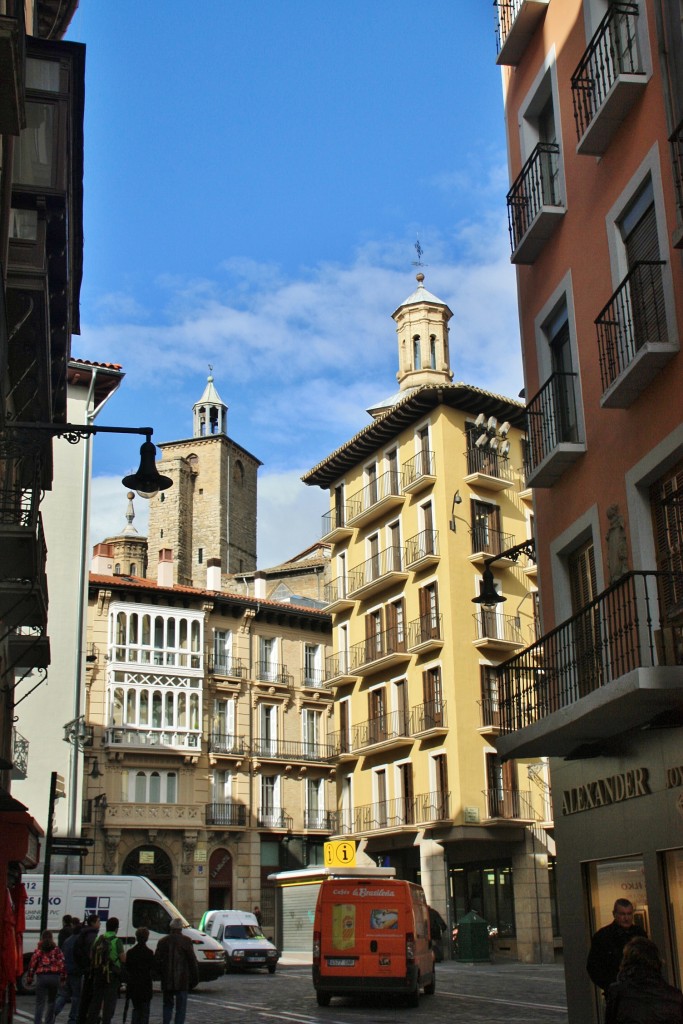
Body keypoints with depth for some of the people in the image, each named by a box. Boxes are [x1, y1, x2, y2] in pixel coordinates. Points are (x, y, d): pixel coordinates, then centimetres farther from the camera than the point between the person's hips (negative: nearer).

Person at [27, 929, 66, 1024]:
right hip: (55, 977, 1)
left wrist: (29, 978, 7)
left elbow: (32, 964, 0)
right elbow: (62, 963, 0)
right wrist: (63, 977, 6)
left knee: (40, 1003, -1)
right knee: (51, 1001, 17)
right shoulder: (56, 949, 5)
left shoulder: (38, 949, 3)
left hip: (41, 977, -1)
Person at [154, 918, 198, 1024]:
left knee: (167, 1005, 15)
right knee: (181, 1006, 2)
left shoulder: (163, 941, 5)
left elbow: (156, 960, 6)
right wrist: (195, 977, 2)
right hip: (182, 980, -3)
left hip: (166, 980, 3)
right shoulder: (186, 941, -5)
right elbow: (192, 961, -6)